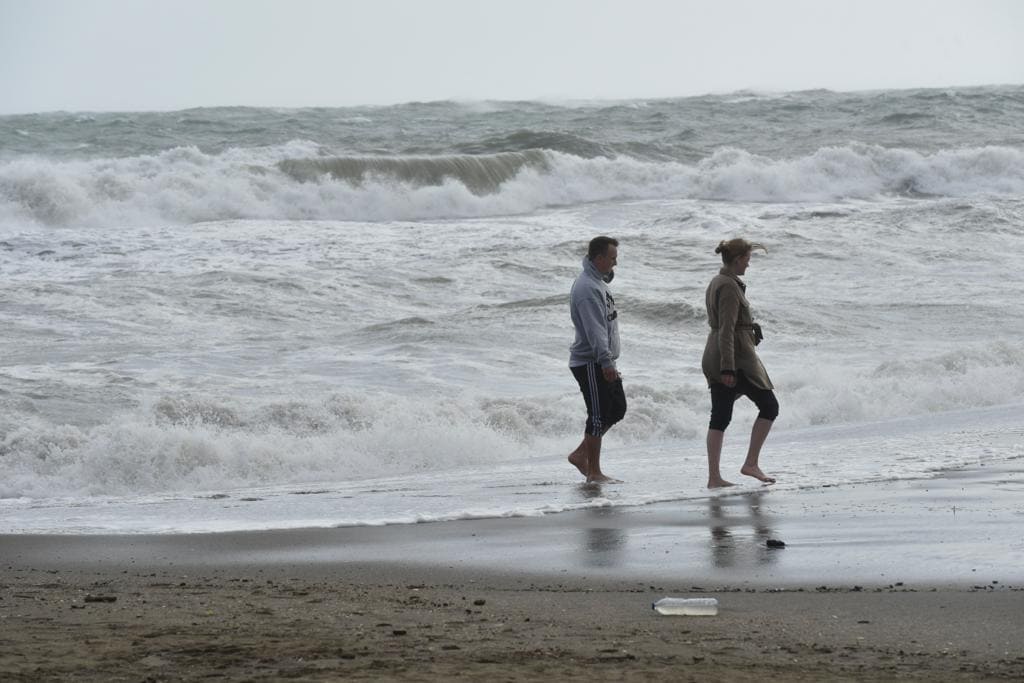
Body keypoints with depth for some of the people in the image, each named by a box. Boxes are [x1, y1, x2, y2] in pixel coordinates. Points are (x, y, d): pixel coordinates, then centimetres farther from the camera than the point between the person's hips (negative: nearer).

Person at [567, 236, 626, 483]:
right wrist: (606, 362, -33)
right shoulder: (587, 288, -19)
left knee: (617, 408, 14)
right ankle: (594, 473, 1)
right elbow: (594, 330, -27)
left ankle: (580, 454, 19)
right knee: (599, 416, -6)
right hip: (590, 363, -10)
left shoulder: (598, 282, 15)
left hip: (603, 361, 10)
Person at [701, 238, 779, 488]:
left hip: (714, 356, 9)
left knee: (720, 417, 6)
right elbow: (726, 329, -21)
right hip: (736, 356, -9)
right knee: (769, 406, 2)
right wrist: (727, 368, -24)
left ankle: (714, 477, 2)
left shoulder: (716, 283, 15)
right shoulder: (729, 287, -16)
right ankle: (751, 464, 1)